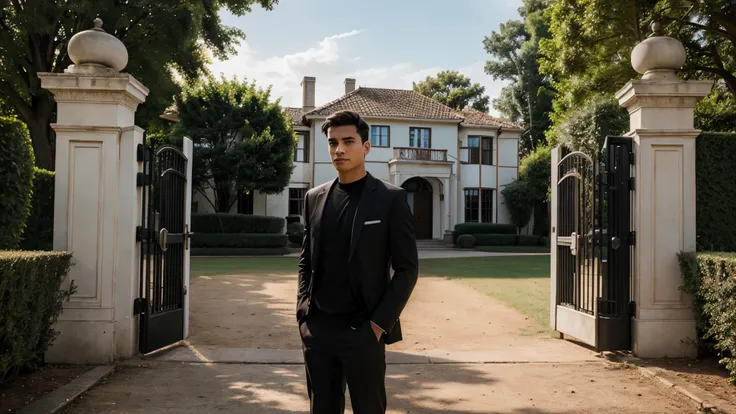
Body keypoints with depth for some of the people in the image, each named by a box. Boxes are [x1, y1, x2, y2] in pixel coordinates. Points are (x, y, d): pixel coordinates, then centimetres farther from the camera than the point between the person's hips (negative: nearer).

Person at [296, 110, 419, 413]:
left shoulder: (391, 199, -5)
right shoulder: (314, 198, 8)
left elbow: (407, 269, -6)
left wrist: (380, 323, -11)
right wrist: (303, 311, 3)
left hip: (363, 331, -4)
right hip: (317, 329, 4)